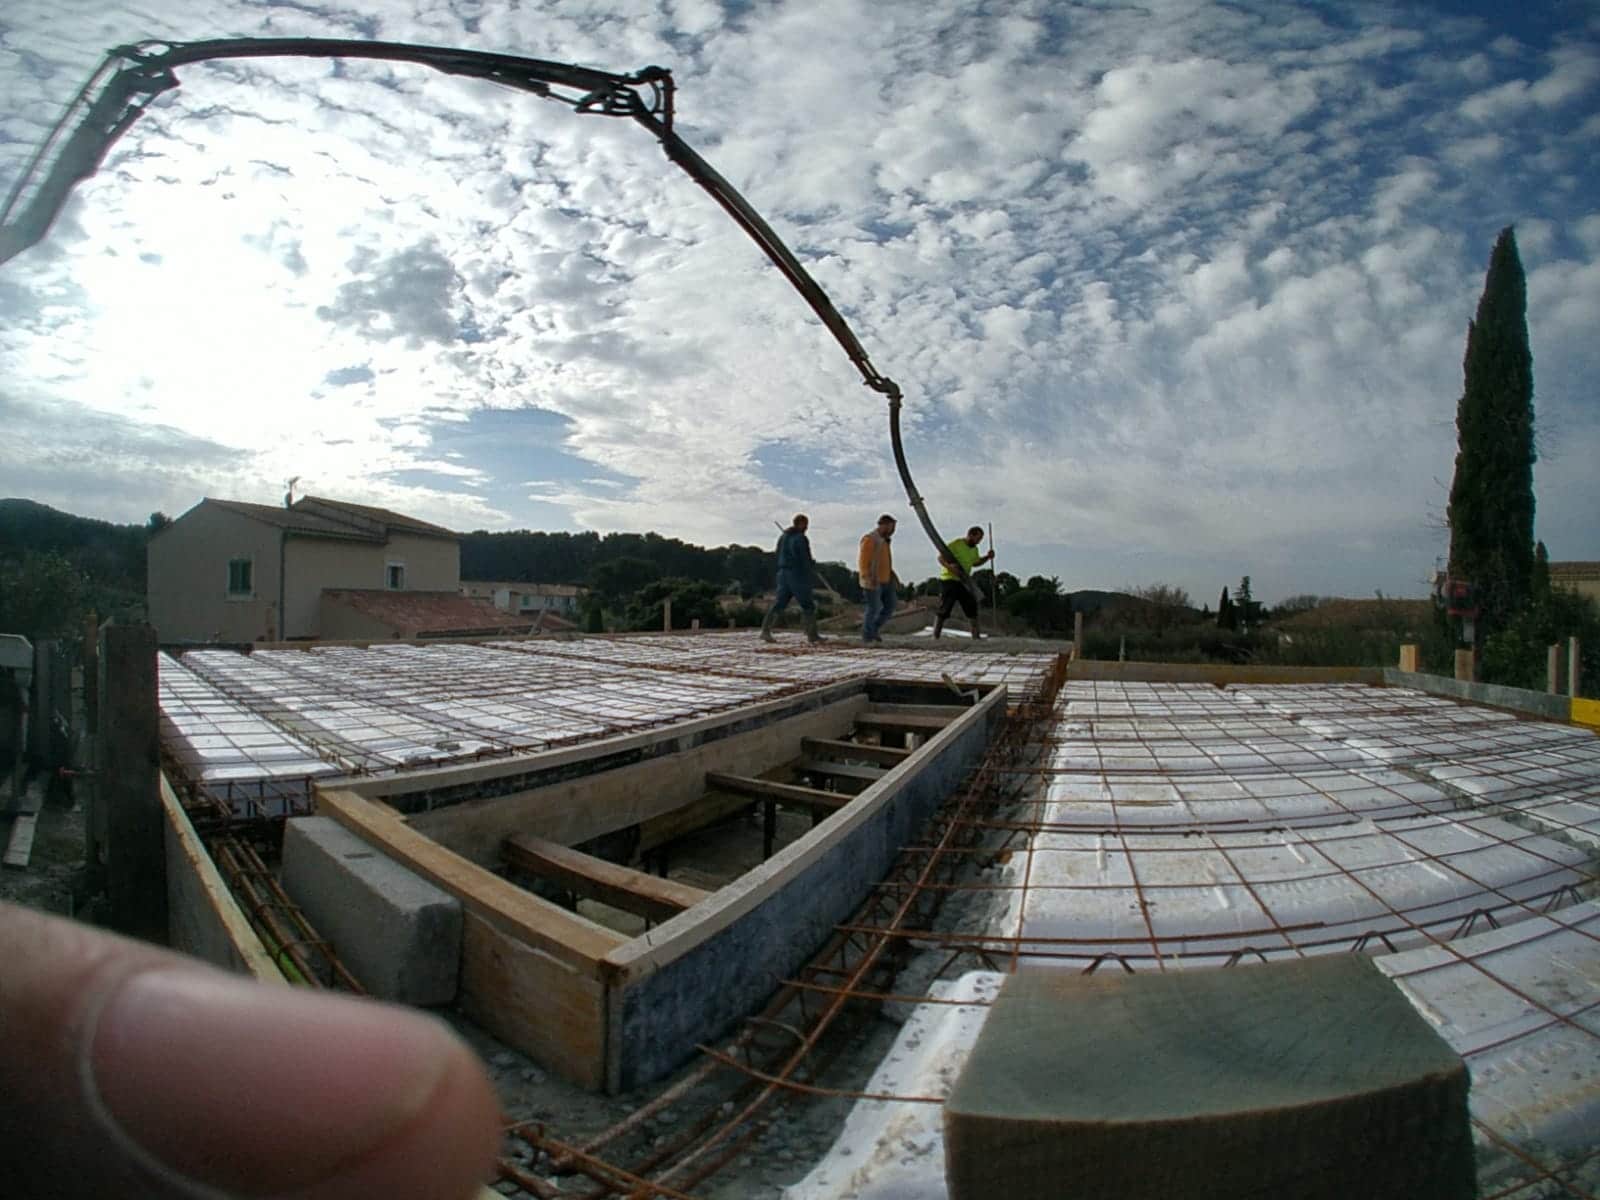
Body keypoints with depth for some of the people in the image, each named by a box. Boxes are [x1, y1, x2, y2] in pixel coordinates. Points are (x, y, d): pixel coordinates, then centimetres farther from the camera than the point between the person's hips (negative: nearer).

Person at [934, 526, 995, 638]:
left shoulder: (974, 549, 13)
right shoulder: (955, 544, -13)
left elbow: (975, 563, 29)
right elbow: (940, 558, -15)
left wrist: (987, 557, 14)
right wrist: (948, 566, -35)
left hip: (964, 582, 8)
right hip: (949, 580, -7)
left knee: (972, 608, 6)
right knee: (944, 610, -7)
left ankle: (976, 636, 16)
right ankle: (935, 637, -1)